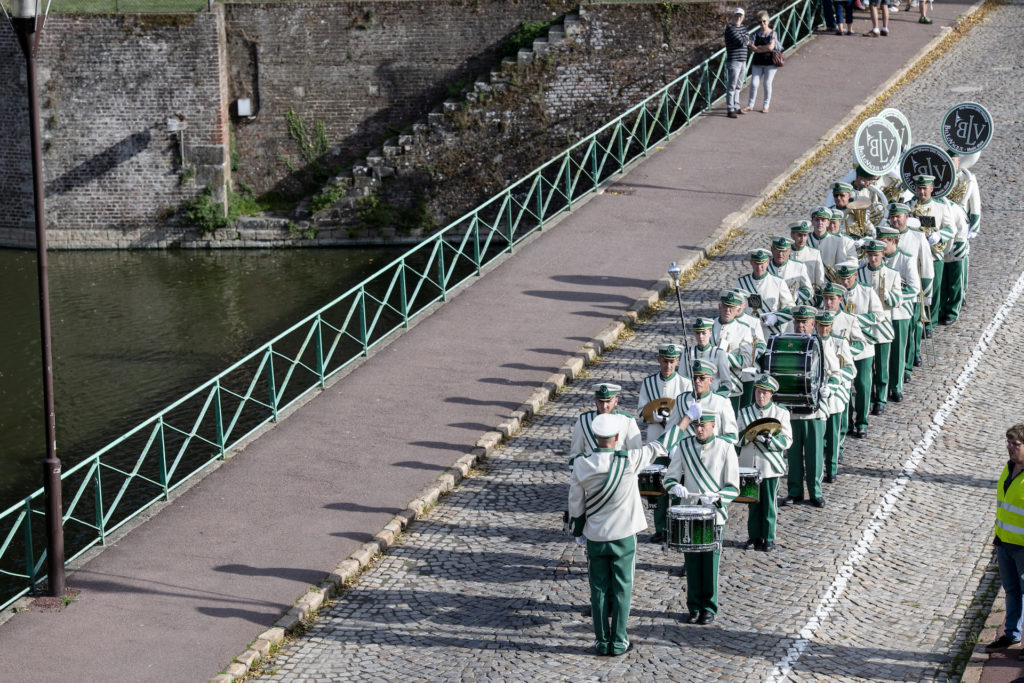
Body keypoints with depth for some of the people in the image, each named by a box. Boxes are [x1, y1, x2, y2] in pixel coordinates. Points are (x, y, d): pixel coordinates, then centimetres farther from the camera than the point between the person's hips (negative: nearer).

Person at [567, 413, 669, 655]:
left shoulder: (581, 465, -10)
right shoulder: (628, 461, -18)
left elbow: (575, 503, 0)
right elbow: (658, 448, -5)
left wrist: (578, 531, 16)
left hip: (594, 538, 2)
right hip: (623, 536, -2)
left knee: (599, 590, 11)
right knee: (621, 590, 8)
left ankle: (602, 642, 17)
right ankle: (619, 642, 12)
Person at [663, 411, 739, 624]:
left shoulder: (725, 449, -3)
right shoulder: (684, 446, 3)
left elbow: (733, 487, -2)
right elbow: (670, 477, 6)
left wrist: (716, 497, -21)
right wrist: (676, 488, -17)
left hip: (714, 514, -2)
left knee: (710, 563, 0)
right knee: (692, 562, 4)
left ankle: (709, 608, 11)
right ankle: (694, 607, 15)